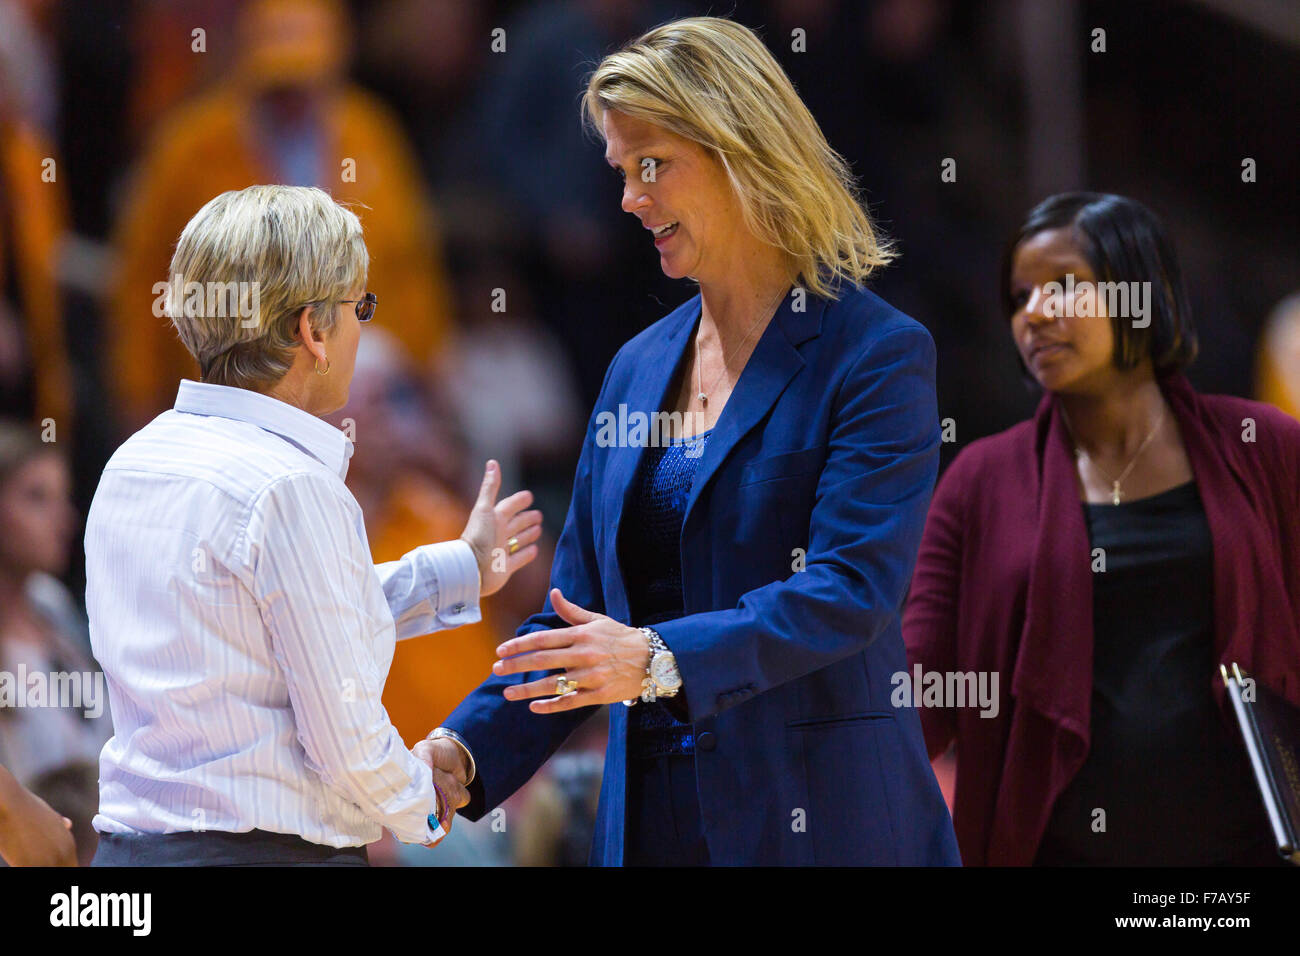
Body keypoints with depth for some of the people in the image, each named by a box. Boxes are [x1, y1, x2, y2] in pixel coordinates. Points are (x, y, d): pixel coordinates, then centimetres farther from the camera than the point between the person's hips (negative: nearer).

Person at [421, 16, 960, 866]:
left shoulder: (877, 357, -7)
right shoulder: (638, 369, 14)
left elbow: (851, 590, -19)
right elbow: (578, 612, 15)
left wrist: (660, 659, -30)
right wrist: (465, 750, 0)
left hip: (818, 823, -6)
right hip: (650, 817, 6)